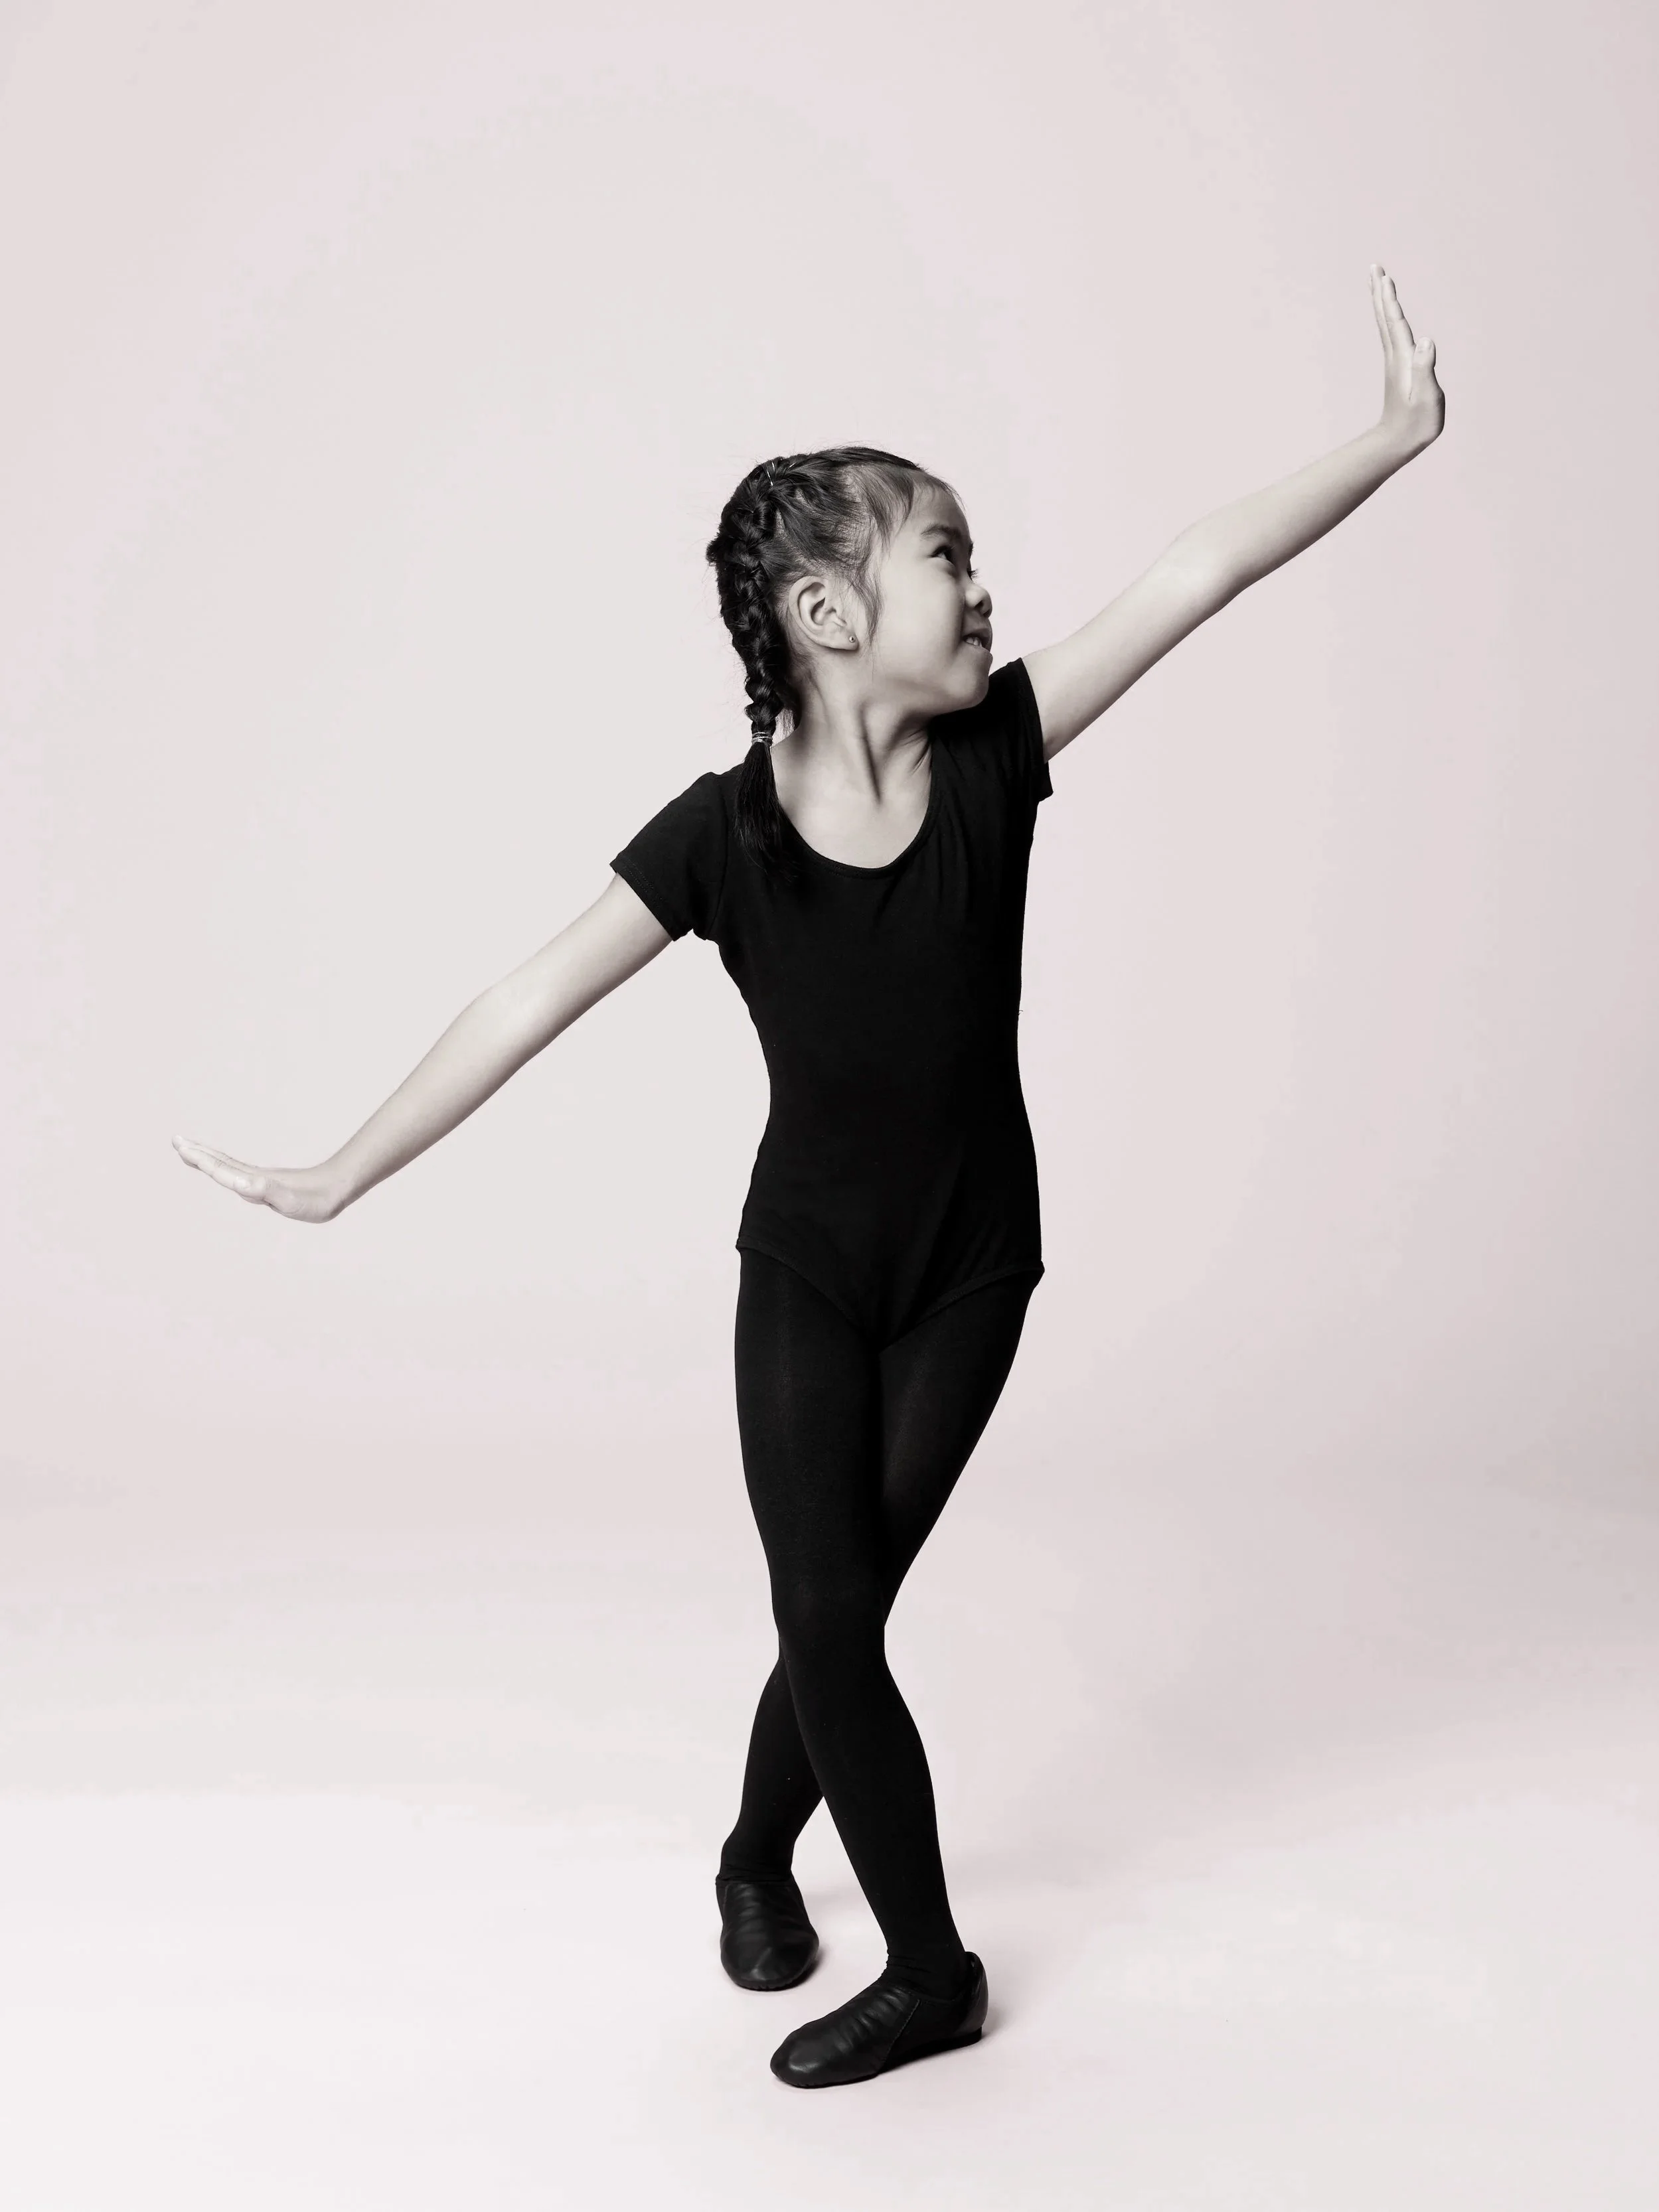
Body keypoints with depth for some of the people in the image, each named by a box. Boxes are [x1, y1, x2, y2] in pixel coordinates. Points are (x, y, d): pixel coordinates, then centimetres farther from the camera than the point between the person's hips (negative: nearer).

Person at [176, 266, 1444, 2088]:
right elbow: (534, 1003, -14)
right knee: (826, 1614, 1)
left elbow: (1199, 573, -18)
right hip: (802, 1273, 0)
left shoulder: (992, 756, -13)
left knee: (843, 1604, 7)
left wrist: (1393, 441, -21)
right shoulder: (724, 832, -16)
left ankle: (757, 1854, 34)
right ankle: (931, 1971, 21)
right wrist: (347, 1175, -11)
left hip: (968, 1272, 1)